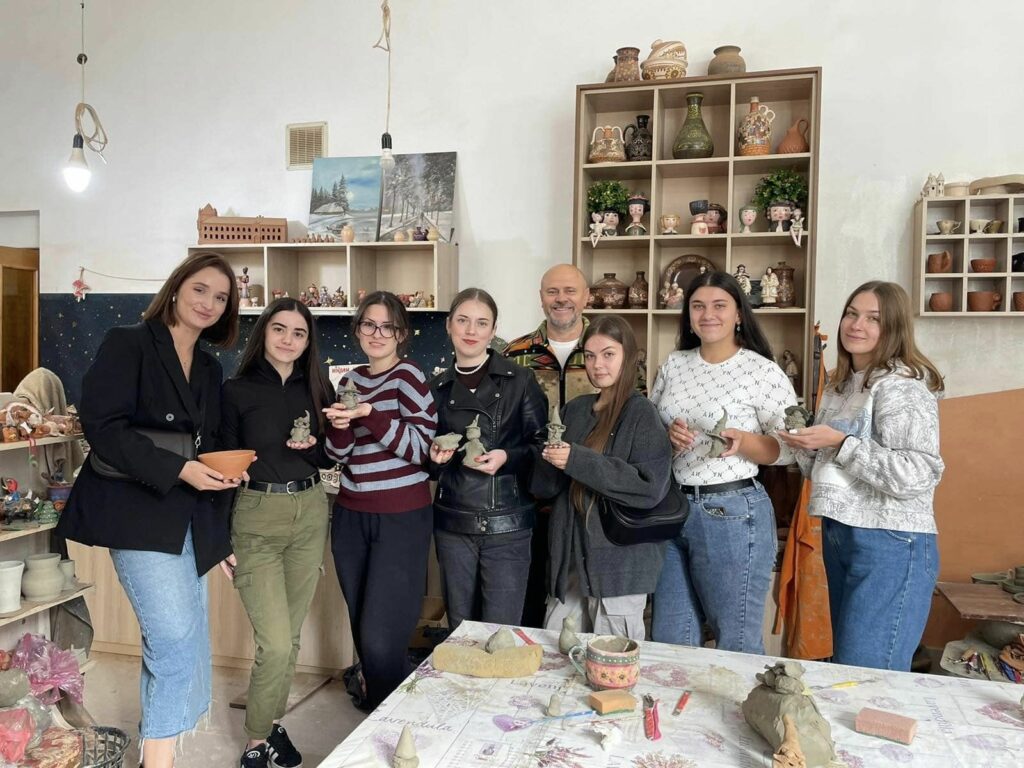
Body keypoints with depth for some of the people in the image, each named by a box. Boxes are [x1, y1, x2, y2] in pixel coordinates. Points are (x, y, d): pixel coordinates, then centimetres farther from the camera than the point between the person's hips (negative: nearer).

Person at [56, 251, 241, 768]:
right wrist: (178, 469, -19)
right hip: (138, 513, -7)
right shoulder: (128, 345, -3)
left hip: (190, 520, 7)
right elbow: (103, 427, -14)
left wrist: (226, 472, 6)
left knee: (182, 641, 8)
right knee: (177, 638, -14)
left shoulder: (210, 369, 17)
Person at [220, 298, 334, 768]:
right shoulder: (237, 390, -5)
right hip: (256, 517, -4)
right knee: (275, 643, -6)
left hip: (310, 513, 4)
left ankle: (272, 721, 34)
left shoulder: (318, 388, 5)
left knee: (291, 635, 13)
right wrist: (221, 538, -7)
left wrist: (311, 448, -11)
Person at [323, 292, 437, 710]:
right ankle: (372, 700, 34)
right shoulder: (350, 380, 10)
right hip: (351, 515, 6)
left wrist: (369, 414, -23)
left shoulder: (408, 376, -8)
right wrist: (339, 425, -12)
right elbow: (338, 454, 10)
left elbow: (421, 448, -14)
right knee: (362, 629, 14)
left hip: (401, 518, -6)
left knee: (381, 638, -7)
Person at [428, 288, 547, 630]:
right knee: (460, 631, 13)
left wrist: (507, 457, -19)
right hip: (452, 524, 4)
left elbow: (542, 444, -2)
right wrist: (435, 456, -4)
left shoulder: (520, 380, -3)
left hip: (507, 524, -3)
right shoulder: (438, 387, 9)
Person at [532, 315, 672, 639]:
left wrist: (578, 460, -24)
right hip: (569, 555, 6)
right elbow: (542, 487, 10)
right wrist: (551, 461, -13)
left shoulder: (640, 412, -8)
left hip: (620, 559, -5)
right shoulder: (575, 409, 8)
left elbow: (651, 486, -20)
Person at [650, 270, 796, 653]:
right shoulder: (673, 364, 8)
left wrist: (744, 442, -24)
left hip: (732, 512, -5)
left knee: (736, 644, 7)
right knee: (668, 641, 16)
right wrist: (668, 434, -7)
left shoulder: (763, 371, -7)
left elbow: (790, 447, -7)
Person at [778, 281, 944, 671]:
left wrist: (841, 443, -21)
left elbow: (918, 475, -23)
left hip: (890, 544, -9)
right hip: (838, 535, 9)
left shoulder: (902, 384, -13)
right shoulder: (840, 384, 13)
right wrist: (806, 445, 0)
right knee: (844, 661, 19)